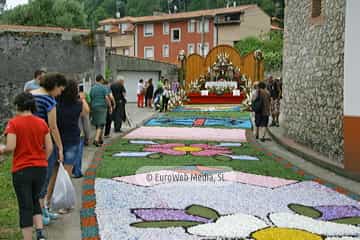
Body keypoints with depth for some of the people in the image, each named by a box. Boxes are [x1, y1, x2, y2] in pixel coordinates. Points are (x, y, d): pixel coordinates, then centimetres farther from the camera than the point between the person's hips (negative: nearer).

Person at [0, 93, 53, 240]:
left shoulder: (13, 123, -9)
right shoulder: (42, 123, 2)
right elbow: (49, 148, 1)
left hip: (21, 170, -4)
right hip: (41, 168, 4)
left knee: (25, 207, 6)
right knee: (35, 200, 21)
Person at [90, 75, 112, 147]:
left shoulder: (92, 88, 8)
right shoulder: (104, 87, -6)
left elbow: (90, 99, 10)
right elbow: (107, 97, -14)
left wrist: (90, 108, 18)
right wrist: (110, 107, -8)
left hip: (94, 107, 5)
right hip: (102, 107, -5)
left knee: (97, 124, 16)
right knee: (101, 124, -6)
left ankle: (100, 139, 26)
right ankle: (96, 139, -21)